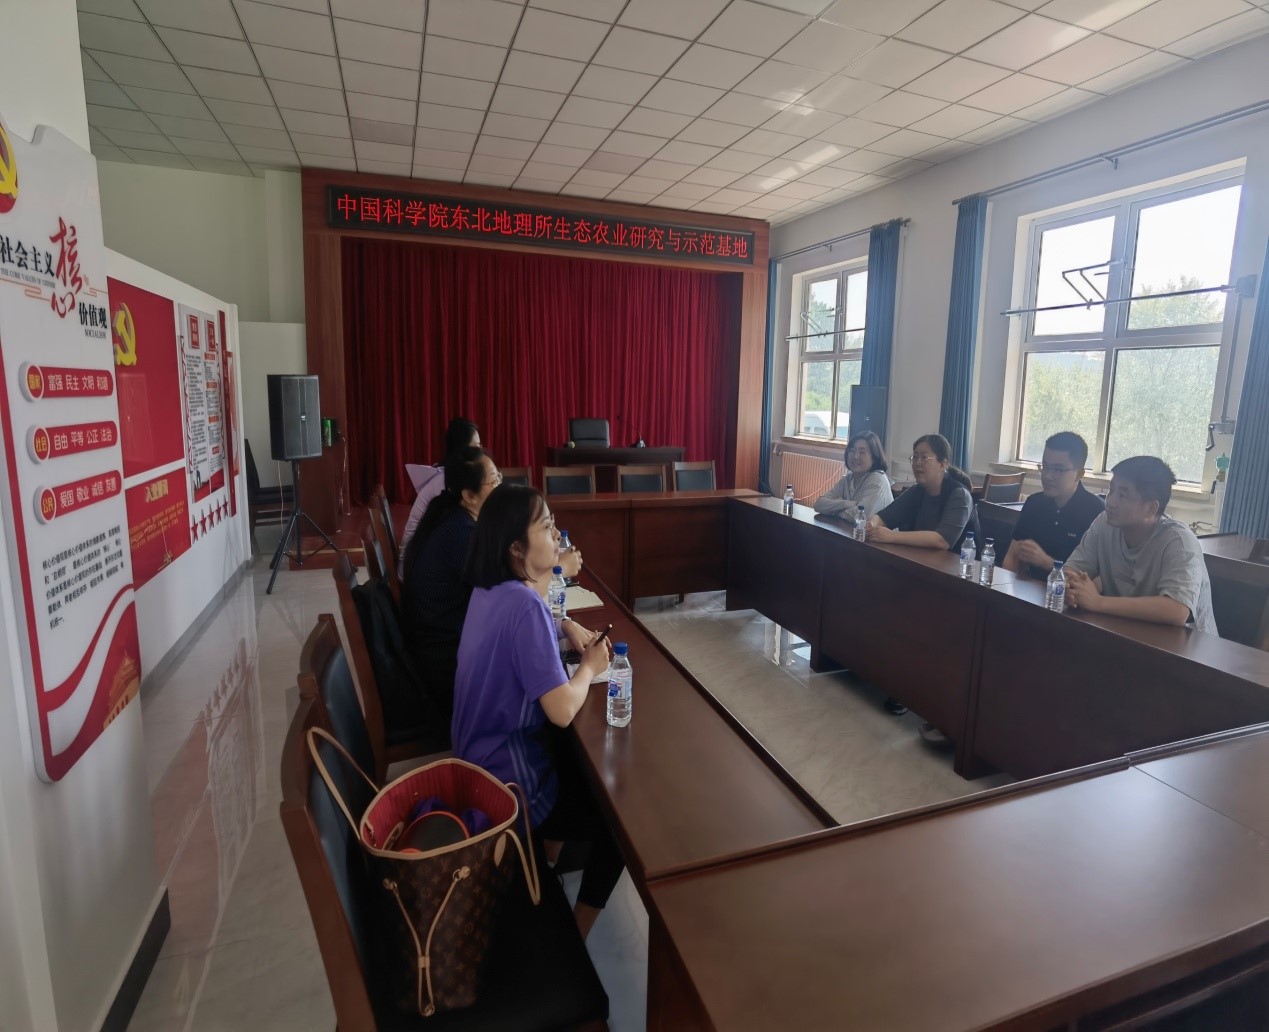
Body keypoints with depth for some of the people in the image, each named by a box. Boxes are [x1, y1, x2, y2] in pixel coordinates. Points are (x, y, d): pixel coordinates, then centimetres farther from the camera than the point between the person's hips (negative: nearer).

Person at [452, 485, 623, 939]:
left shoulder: (489, 589, -1)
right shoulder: (524, 604, -29)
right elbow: (562, 710, -30)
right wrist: (590, 666, -12)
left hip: (481, 759, 9)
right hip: (510, 786, -8)